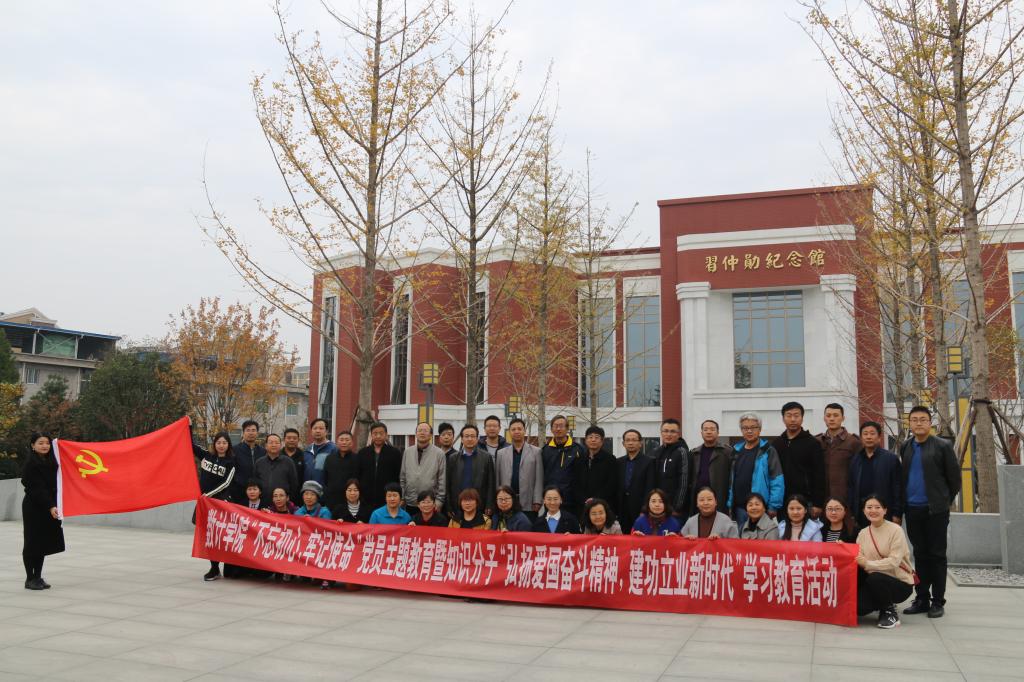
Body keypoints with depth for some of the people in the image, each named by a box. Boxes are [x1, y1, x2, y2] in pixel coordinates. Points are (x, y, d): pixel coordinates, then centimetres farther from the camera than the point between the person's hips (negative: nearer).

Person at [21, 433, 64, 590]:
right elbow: (36, 488, -18)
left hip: (48, 508, 7)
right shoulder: (30, 464, -12)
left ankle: (38, 577, 18)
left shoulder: (50, 461, 9)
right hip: (34, 508, -7)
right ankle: (30, 579, 10)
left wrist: (53, 505, 2)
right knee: (33, 543, 1)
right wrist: (50, 506, -25)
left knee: (44, 543, 10)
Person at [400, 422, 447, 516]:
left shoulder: (439, 453, -3)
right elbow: (402, 477, 10)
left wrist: (439, 502, -6)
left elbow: (442, 481, -3)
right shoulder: (407, 452, 7)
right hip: (410, 504, 3)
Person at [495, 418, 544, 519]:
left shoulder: (536, 452, 4)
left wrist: (537, 501, -7)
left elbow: (539, 479, 0)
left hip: (528, 505, -2)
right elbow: (497, 480, 9)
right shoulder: (501, 453, 11)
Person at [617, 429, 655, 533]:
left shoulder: (648, 462, 0)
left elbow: (649, 489, -6)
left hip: (640, 510, -3)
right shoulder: (618, 462, 12)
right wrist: (614, 512, 3)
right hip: (622, 512, 3)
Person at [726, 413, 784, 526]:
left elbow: (777, 482, -10)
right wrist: (729, 504, 8)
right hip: (739, 507, 5)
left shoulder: (768, 452, -4)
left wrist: (773, 506, -14)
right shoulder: (736, 452, 12)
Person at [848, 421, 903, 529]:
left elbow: (898, 489, -3)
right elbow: (850, 488, 11)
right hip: (861, 517, 3)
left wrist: (897, 515, -7)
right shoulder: (855, 460, 11)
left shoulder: (891, 459, 0)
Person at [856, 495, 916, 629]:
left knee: (874, 578, -35)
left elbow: (894, 561, -21)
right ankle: (885, 604, 13)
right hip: (875, 582, 5)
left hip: (900, 583, -5)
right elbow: (858, 558, 1)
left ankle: (890, 612, -9)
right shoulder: (862, 533, 6)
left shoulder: (895, 530, -12)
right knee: (858, 607, -20)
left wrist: (867, 564, -28)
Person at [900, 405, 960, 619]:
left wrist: (944, 501, 4)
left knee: (937, 555, 2)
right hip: (913, 510, 4)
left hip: (936, 510, -4)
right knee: (920, 555, 10)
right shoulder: (905, 448, 10)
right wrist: (903, 504, 9)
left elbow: (954, 478, -1)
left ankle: (938, 601, 9)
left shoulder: (943, 446, -4)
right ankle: (921, 599, 16)